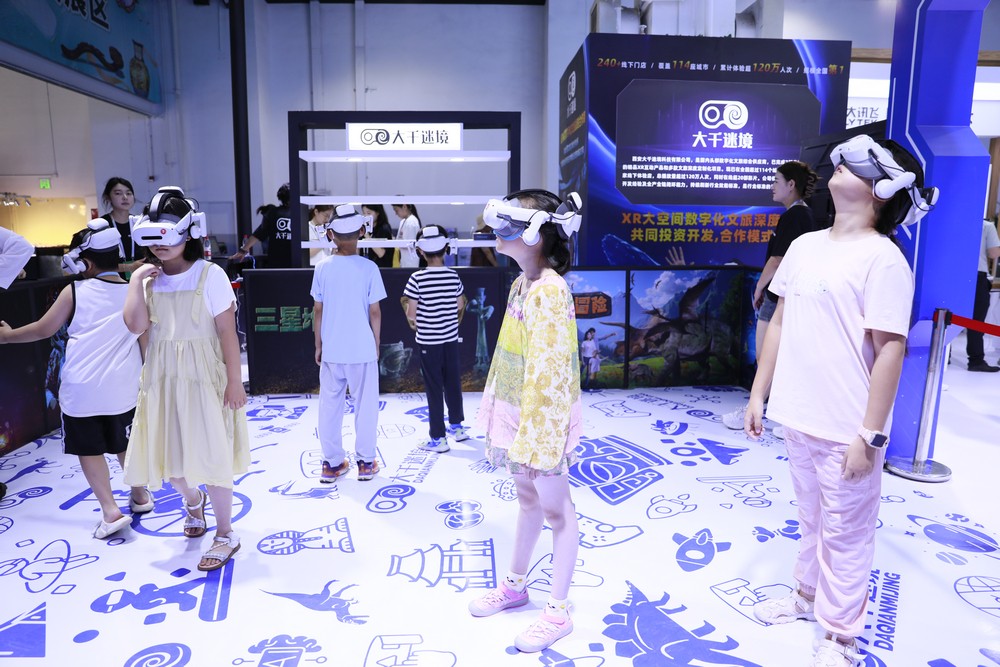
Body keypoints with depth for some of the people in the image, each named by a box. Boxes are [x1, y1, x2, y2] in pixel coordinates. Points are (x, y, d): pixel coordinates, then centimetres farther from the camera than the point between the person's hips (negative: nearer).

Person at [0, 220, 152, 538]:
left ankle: (111, 511, 3)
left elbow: (44, 330, 5)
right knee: (123, 444, 21)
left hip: (82, 389, -3)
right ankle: (140, 495, 33)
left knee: (89, 450, 9)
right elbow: (145, 342, 3)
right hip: (122, 388, 3)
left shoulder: (74, 291, -5)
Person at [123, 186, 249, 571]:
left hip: (203, 379, -5)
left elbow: (227, 332, -12)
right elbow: (136, 326, -11)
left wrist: (234, 381, -13)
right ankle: (192, 500, 48)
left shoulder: (210, 276, -10)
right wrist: (136, 280, -11)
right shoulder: (148, 278, 4)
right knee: (169, 454, 14)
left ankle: (225, 535, 15)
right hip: (162, 380, 5)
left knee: (210, 456, -1)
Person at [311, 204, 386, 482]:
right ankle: (365, 462, 17)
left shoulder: (323, 268, -3)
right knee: (365, 404, 10)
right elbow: (374, 311, -7)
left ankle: (332, 463, 19)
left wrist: (318, 345, 12)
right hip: (362, 349, -2)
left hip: (331, 350, 2)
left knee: (330, 405, 12)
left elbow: (318, 310, 1)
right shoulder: (368, 268, -9)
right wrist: (376, 344, 6)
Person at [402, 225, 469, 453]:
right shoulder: (454, 276, -4)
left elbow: (411, 314, -13)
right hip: (451, 338, 4)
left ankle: (438, 438, 9)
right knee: (452, 382, 18)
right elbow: (460, 306, 6)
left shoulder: (417, 278, -16)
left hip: (428, 341, -4)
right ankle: (457, 426, 32)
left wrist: (415, 326, 8)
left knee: (434, 388, 3)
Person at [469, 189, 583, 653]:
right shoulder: (523, 282, 7)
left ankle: (558, 611, 22)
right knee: (527, 498, 22)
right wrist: (503, 422, 17)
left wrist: (533, 439, -21)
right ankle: (515, 585, 40)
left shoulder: (549, 289, -22)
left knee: (555, 509, 6)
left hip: (541, 417, -9)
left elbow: (547, 372, -24)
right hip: (517, 412, 9)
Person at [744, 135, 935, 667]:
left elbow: (890, 349, -17)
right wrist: (758, 395, 10)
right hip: (799, 419, 6)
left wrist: (870, 435, -17)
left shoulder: (882, 258, -14)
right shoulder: (804, 246, 7)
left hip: (846, 430, -6)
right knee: (811, 519, 24)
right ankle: (808, 594, 44)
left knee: (845, 534, 9)